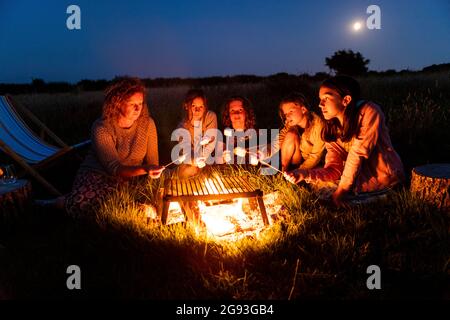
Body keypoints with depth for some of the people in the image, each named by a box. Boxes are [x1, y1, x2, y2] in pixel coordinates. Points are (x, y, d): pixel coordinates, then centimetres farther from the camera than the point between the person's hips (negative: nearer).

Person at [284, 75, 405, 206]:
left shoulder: (369, 112, -19)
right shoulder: (331, 130, 0)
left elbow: (357, 154, -20)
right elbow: (334, 170, -8)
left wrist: (341, 190, -16)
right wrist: (305, 174, -25)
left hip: (386, 179, -6)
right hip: (361, 180, 6)